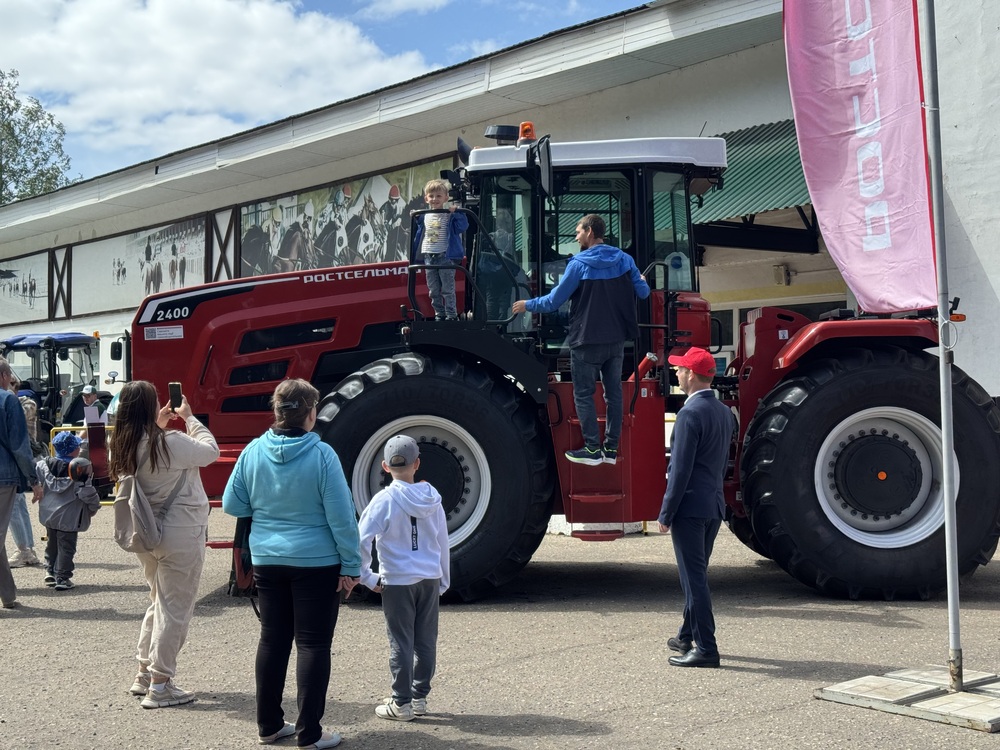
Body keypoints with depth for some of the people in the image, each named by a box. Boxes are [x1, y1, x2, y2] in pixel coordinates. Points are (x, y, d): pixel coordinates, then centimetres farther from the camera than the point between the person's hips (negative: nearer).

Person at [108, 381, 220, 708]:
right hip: (180, 535, -8)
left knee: (159, 602, 23)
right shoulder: (169, 443, -20)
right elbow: (210, 451, -9)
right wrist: (189, 417, 1)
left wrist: (159, 426, 13)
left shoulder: (123, 446, 2)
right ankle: (160, 686, 5)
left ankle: (144, 674, 27)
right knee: (175, 609, 1)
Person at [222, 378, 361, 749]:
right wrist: (351, 565, -6)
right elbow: (341, 517, -14)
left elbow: (232, 505, 5)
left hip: (267, 561, 5)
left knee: (273, 639, 15)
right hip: (316, 562, -4)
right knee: (313, 644, 4)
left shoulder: (254, 451, -4)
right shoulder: (321, 455, -16)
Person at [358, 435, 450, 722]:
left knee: (401, 642, 4)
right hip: (430, 579, 4)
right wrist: (443, 582, 19)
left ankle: (401, 703, 11)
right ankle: (420, 697, 22)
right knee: (426, 640, 12)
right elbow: (442, 544, 9)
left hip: (397, 581, -4)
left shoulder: (385, 500, -12)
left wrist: (367, 577, -7)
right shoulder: (432, 499, 2)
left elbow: (361, 541, -18)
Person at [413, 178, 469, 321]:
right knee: (434, 291, 11)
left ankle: (451, 315, 4)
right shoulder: (424, 216, 12)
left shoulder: (450, 215, -5)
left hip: (445, 256, -6)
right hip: (429, 257, 6)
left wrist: (456, 213, -25)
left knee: (447, 289, -2)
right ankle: (439, 315, 21)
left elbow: (463, 226, -17)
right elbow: (418, 233, 23)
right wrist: (415, 219, 10)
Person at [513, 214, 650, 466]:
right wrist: (641, 281, 27)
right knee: (613, 392, 11)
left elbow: (554, 301, -11)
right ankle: (611, 448, 15)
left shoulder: (579, 264, -13)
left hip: (587, 342, -5)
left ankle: (592, 449, 3)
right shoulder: (624, 260, 0)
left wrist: (528, 305, 5)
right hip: (616, 340, 5)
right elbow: (643, 293, 4)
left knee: (584, 394, 4)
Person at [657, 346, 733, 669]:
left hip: (690, 506, -9)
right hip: (714, 504, 9)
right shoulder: (725, 412, 11)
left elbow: (682, 470, -19)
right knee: (696, 573, 19)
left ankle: (705, 648, -1)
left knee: (694, 577, -4)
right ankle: (688, 636, 31)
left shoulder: (690, 413, -17)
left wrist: (665, 513, -13)